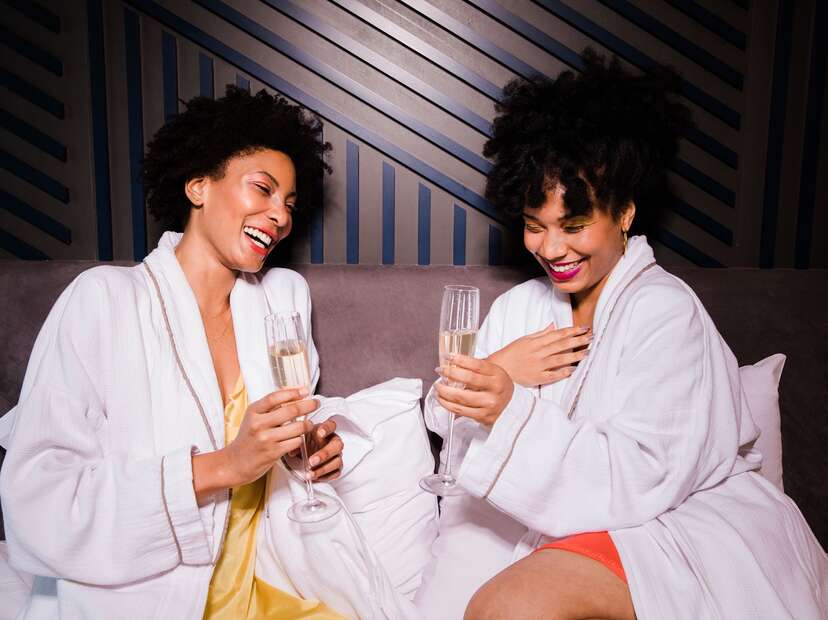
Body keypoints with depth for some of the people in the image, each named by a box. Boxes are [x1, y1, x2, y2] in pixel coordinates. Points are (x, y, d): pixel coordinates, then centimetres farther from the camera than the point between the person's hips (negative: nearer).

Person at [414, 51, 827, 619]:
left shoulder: (665, 310, -11)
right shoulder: (520, 305, 8)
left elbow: (641, 481, -20)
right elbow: (447, 421, 3)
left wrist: (514, 410, -31)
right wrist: (496, 372, -17)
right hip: (570, 523, 5)